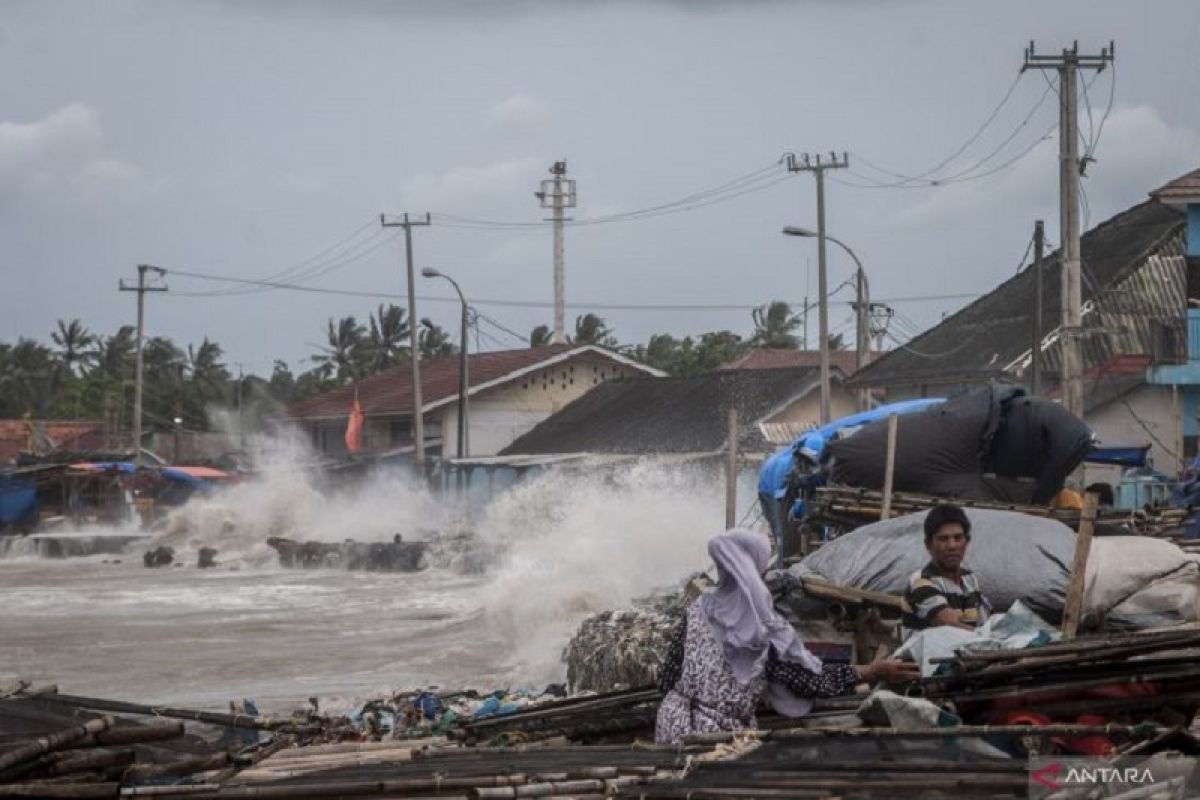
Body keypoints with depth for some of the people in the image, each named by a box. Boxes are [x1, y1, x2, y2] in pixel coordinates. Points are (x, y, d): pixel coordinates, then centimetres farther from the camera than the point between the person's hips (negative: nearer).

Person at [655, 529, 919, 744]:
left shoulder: (698, 610, 2)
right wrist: (874, 672, 2)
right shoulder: (766, 627, -7)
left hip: (677, 724, 3)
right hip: (723, 732, -3)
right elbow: (809, 676, -4)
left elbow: (668, 677, 3)